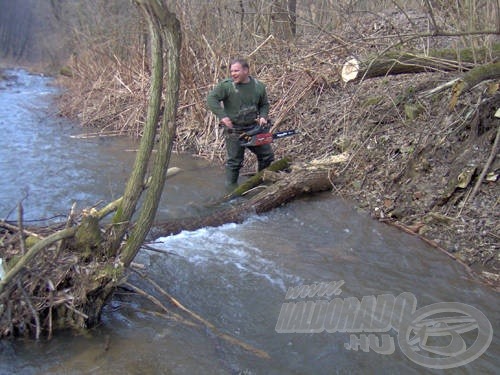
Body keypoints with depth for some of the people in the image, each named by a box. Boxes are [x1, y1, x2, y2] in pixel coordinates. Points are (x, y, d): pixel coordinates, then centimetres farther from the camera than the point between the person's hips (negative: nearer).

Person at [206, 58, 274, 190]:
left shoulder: (258, 86, 2)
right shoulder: (226, 85, -12)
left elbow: (264, 104, 15)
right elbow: (211, 98, -18)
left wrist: (263, 116, -4)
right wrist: (222, 116, -25)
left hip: (254, 128, 5)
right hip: (234, 131, -5)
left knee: (267, 155, 12)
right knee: (234, 161, 2)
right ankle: (231, 186, 18)